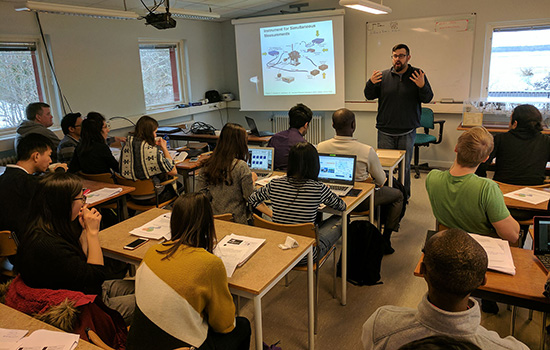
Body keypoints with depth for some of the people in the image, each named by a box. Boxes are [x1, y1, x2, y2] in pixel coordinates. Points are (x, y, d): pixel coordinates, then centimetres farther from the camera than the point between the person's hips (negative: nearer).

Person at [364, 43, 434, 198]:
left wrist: (422, 86, -23)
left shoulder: (417, 75, 2)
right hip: (385, 131, 1)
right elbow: (369, 96, 5)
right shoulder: (383, 75, 5)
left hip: (407, 132, -1)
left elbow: (427, 98, -2)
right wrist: (371, 83, -15)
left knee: (405, 166, 7)